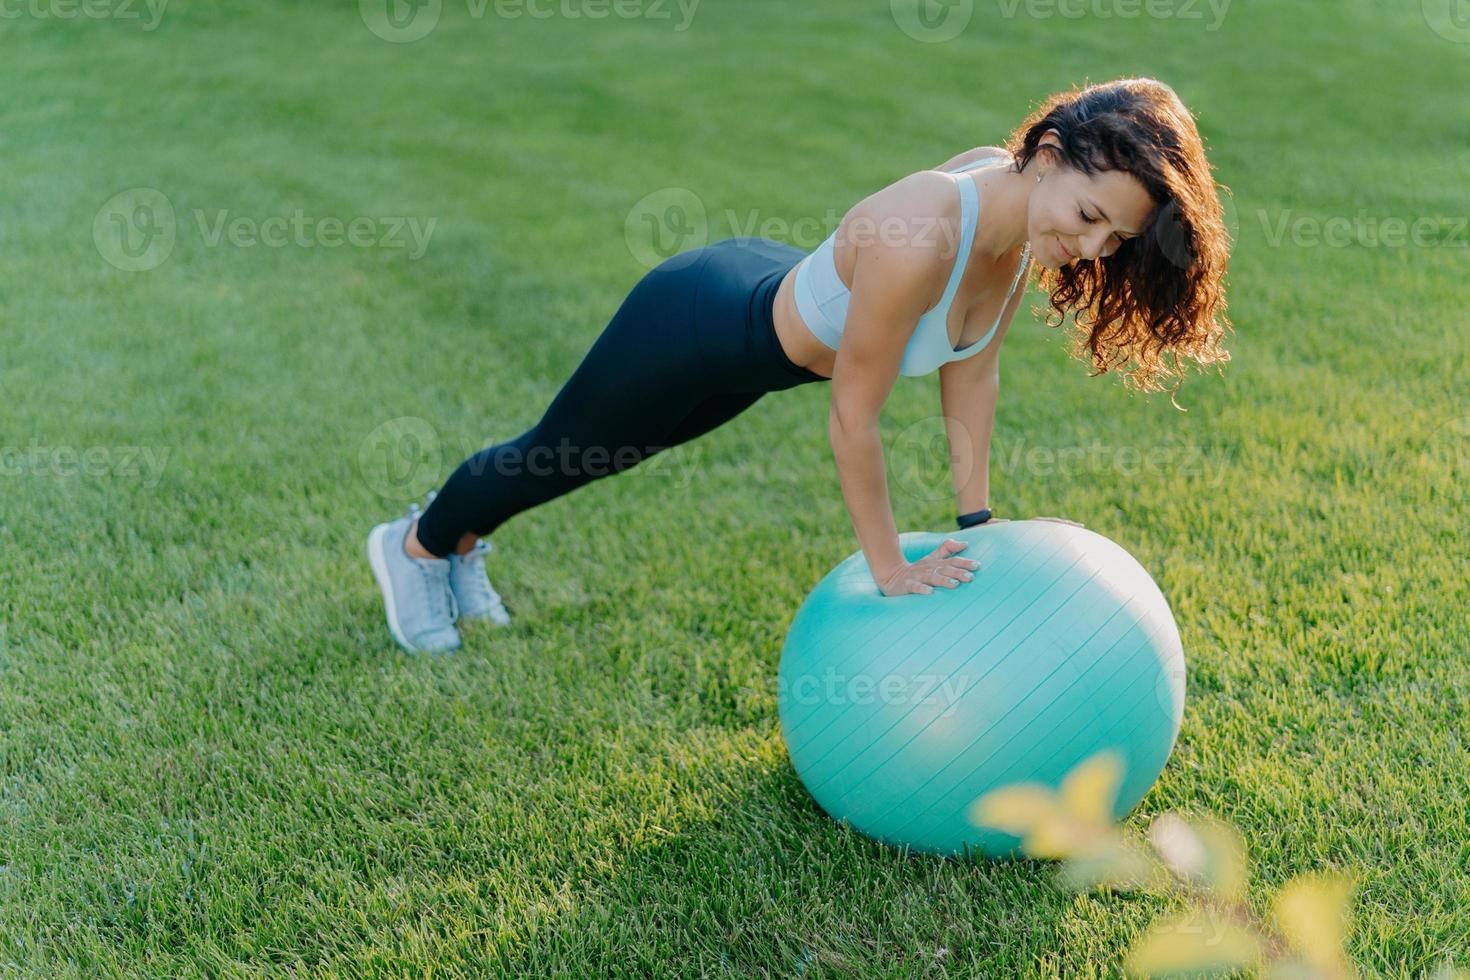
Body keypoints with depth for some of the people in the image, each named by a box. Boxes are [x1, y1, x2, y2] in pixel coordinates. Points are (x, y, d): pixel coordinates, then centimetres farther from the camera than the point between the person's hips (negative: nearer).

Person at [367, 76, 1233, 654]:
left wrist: (977, 523, -1)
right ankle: (416, 544, 52)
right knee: (558, 457, 21)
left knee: (593, 461, 30)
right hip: (692, 328, -7)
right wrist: (891, 571, -21)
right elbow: (853, 419, -31)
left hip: (769, 299, 7)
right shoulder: (918, 239, -42)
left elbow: (971, 374, -5)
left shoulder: (1022, 209, -18)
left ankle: (462, 538, 59)